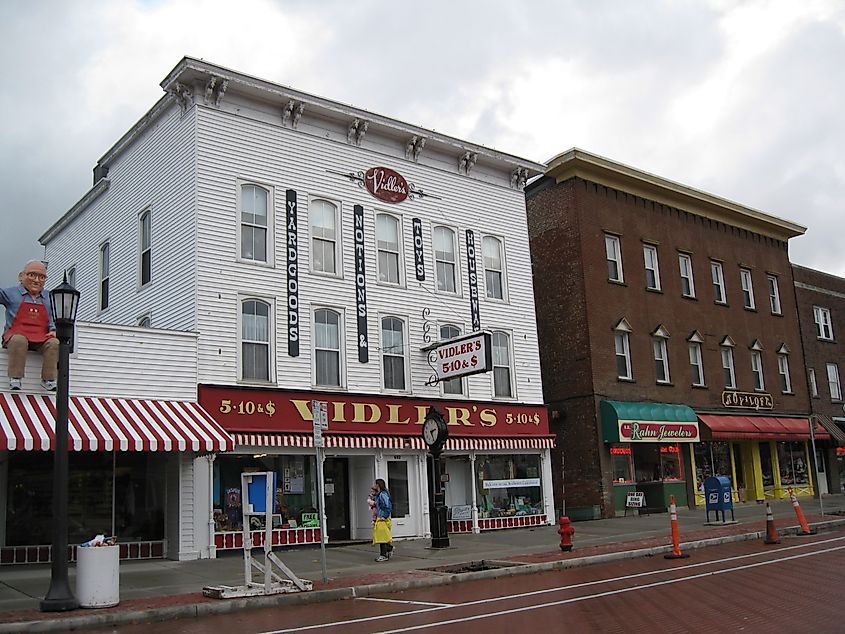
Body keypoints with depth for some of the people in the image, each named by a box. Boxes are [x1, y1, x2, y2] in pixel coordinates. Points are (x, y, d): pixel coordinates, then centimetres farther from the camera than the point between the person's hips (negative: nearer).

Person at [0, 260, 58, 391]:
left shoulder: (48, 298, 19)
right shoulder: (11, 293, 12)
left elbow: (53, 319, 17)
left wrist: (53, 330, -1)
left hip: (41, 337, 3)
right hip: (17, 334, -2)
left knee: (54, 343, -30)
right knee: (19, 341, -38)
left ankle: (48, 380, -17)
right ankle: (15, 379, -26)